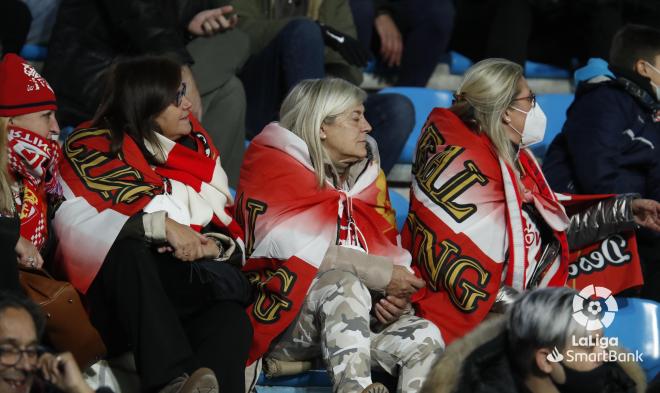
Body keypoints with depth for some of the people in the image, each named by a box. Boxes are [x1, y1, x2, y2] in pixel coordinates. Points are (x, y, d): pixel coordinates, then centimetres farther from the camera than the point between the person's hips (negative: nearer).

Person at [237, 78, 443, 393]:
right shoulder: (272, 167, -2)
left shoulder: (367, 177, 18)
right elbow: (298, 249, -15)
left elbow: (391, 253, 13)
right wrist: (383, 274, -18)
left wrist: (396, 297, -11)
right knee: (345, 284, -35)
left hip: (355, 323, 6)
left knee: (424, 337, -21)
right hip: (280, 322, -6)